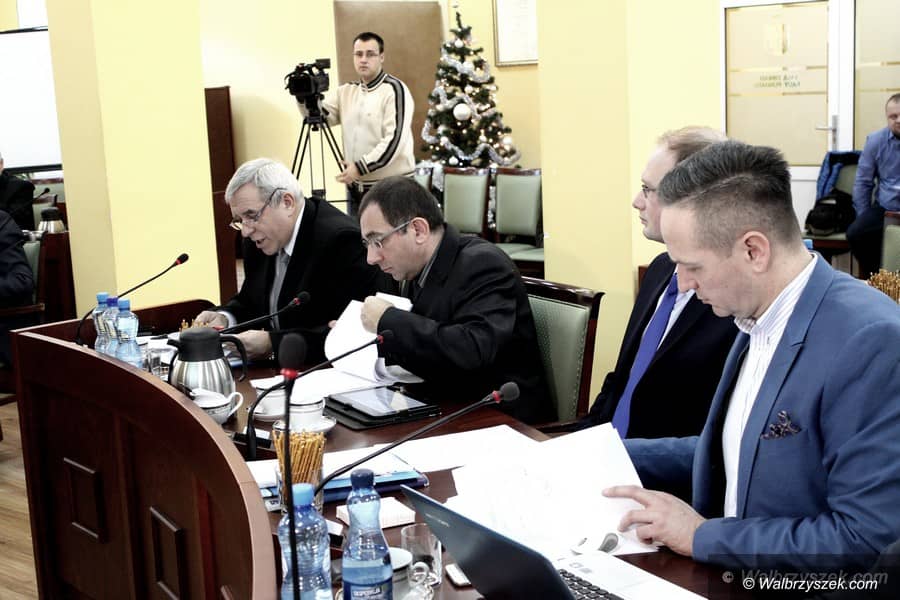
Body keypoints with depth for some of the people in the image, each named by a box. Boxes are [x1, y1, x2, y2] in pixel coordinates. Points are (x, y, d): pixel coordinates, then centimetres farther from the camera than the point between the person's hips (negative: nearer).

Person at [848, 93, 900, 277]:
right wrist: (863, 217, 5)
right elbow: (863, 182, 10)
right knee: (855, 233, -20)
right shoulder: (876, 141, 5)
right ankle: (877, 277, -1)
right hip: (885, 209, 3)